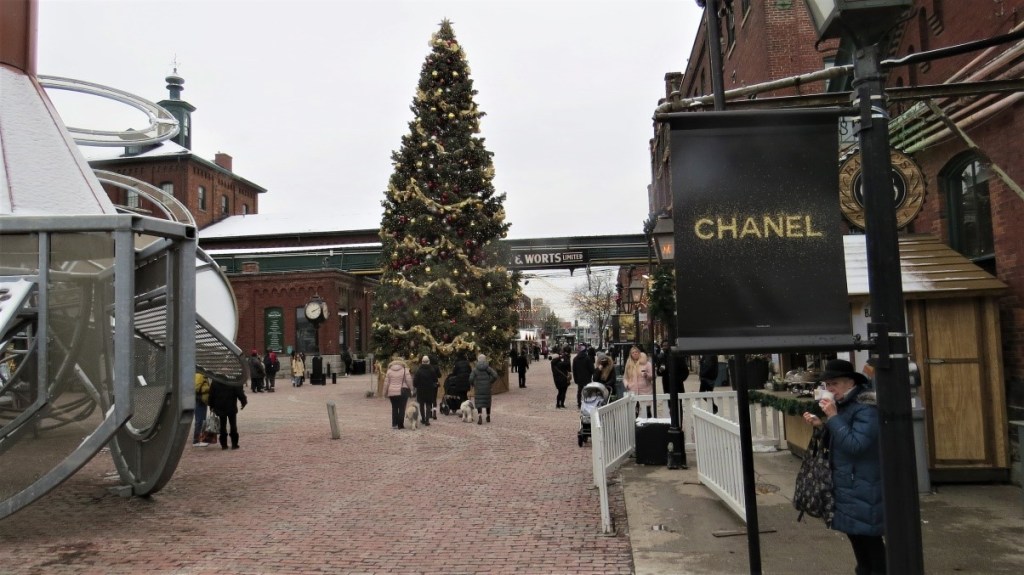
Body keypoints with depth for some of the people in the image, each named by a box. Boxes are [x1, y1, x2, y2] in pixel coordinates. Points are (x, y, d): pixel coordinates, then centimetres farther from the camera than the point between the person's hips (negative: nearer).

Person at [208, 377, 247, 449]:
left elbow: (211, 395, 5)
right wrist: (244, 402, 3)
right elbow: (240, 393, -11)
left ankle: (223, 444, 9)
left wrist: (211, 406, 13)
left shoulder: (215, 382, 0)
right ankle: (234, 444, 5)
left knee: (222, 426, 9)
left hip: (220, 408, 2)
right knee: (233, 425, 6)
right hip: (231, 408, -2)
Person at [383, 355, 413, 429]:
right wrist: (411, 390, 4)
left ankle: (394, 424, 12)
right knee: (402, 408, 3)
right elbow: (409, 380, -6)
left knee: (394, 408, 13)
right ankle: (400, 425, 2)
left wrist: (385, 393, 12)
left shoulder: (389, 371, 4)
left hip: (392, 392, 2)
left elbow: (386, 383, 4)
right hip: (403, 392, -2)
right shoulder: (405, 370, -2)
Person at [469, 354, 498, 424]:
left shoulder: (475, 369, -6)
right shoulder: (488, 368, -4)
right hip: (487, 389, 2)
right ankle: (488, 417, 29)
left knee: (479, 403, 0)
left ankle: (480, 417, -19)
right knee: (487, 401, 17)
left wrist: (473, 384, 7)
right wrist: (490, 381, 2)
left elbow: (471, 379, -12)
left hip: (478, 389, -2)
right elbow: (495, 375, -13)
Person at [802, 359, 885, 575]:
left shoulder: (866, 408, -19)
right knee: (855, 534, 18)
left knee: (869, 537, -1)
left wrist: (833, 417, -25)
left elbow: (855, 444, -26)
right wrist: (821, 425, 2)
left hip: (863, 487, -9)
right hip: (846, 483, 9)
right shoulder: (844, 404, 9)